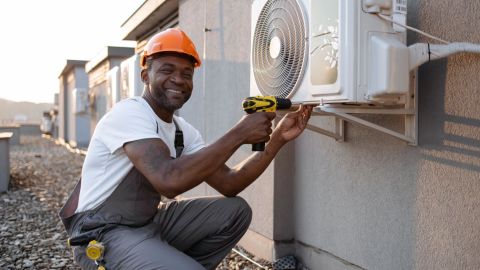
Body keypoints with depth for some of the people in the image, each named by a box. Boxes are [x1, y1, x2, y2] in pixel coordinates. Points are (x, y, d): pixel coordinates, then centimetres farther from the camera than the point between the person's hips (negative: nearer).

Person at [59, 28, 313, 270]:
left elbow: (228, 184, 0)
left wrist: (277, 138, -10)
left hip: (149, 222, 9)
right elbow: (169, 181, -35)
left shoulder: (184, 131, 6)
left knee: (235, 211, 0)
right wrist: (239, 133, -28)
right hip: (103, 234, -8)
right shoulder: (128, 113, -19)